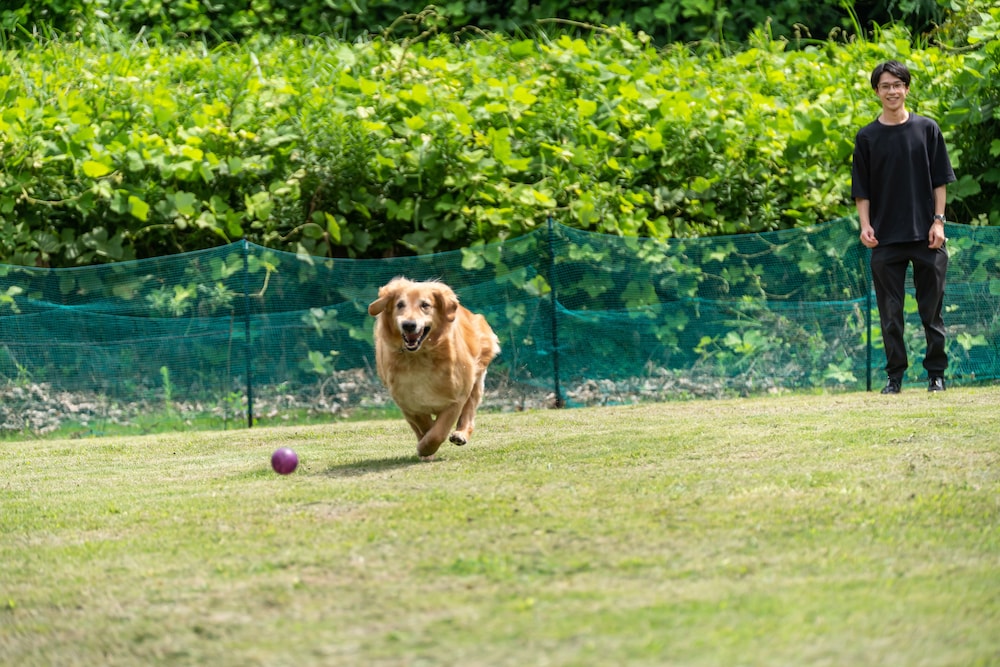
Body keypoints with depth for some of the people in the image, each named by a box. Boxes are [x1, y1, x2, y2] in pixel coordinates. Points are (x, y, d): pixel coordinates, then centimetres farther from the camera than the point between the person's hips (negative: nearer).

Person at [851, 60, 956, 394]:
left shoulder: (927, 129, 4)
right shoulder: (867, 137, 5)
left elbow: (940, 180, 5)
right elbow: (861, 190, 6)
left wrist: (938, 221, -4)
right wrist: (865, 225, -7)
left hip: (926, 238, -1)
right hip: (886, 238, 1)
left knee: (932, 309, 3)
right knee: (890, 312, 3)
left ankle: (936, 373, 12)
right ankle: (895, 375, 11)